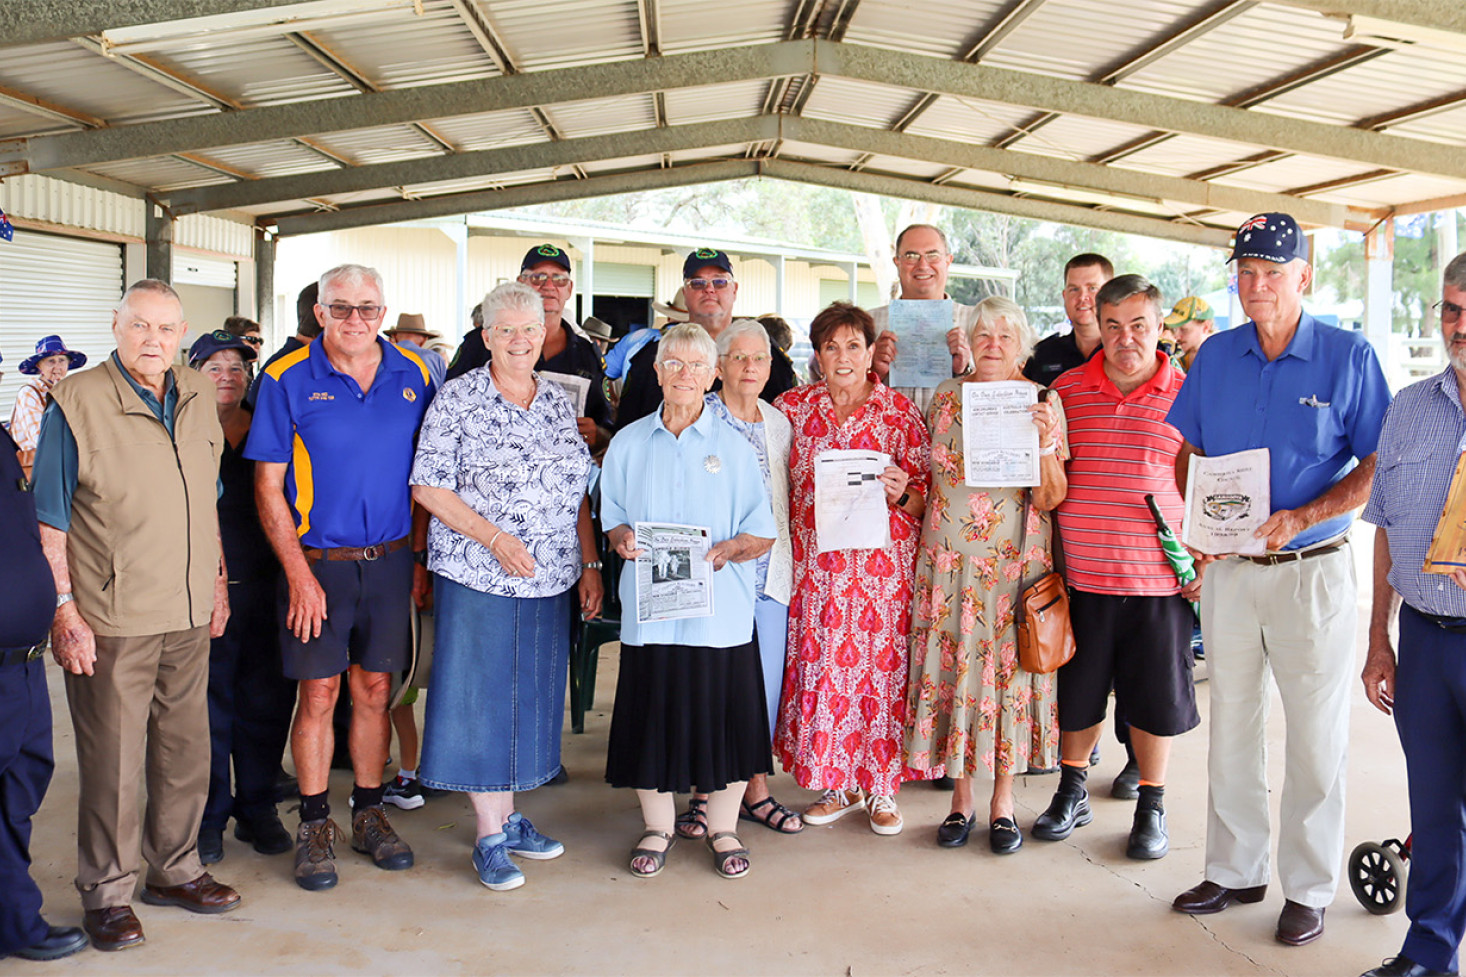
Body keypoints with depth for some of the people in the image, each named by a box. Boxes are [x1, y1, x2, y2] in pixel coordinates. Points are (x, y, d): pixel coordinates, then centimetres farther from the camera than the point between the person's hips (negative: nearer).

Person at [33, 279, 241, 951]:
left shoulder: (197, 399, 8)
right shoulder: (75, 403, -9)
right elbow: (49, 520, -9)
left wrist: (217, 581, 16)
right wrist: (65, 610, -13)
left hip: (189, 615, 5)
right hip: (111, 619, -5)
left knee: (185, 749, 15)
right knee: (113, 758, 4)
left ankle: (175, 869, 32)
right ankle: (107, 892, 21)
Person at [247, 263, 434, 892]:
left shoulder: (413, 375, 4)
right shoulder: (288, 379, -4)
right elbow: (268, 488, -5)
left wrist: (421, 556, 5)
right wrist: (298, 574, -10)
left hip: (391, 558, 3)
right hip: (318, 561, -2)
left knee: (375, 689, 9)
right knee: (318, 693, 2)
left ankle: (369, 815, 23)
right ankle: (315, 826, 17)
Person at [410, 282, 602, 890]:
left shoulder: (559, 403, 11)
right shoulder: (457, 400, -5)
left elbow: (578, 494, 14)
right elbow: (429, 487, -8)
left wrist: (590, 565, 7)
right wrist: (494, 537, -17)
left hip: (551, 582, 5)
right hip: (478, 577, -5)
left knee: (532, 696, 11)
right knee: (481, 697, 1)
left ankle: (508, 817, 26)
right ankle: (490, 836, 11)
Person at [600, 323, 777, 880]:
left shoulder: (733, 447, 5)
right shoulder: (628, 443, 9)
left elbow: (763, 535, 3)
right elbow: (612, 519, 13)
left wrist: (726, 551, -16)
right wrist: (621, 539, -9)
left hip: (721, 609, -1)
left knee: (723, 714, 3)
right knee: (653, 714, 5)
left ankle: (722, 828, 22)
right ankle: (657, 826, 24)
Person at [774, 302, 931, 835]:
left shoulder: (900, 411, 1)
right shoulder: (793, 406, 7)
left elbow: (925, 494, 3)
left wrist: (901, 494, -17)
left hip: (883, 564, -2)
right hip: (816, 565, 2)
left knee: (880, 666, 1)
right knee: (820, 665, 5)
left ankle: (881, 787, 17)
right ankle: (838, 785, 21)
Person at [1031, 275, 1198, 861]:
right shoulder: (1067, 389, 4)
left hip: (1158, 577, -1)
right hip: (1079, 572, 2)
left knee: (1156, 697, 8)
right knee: (1076, 691, 12)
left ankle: (1151, 806, 26)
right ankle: (1072, 792, 32)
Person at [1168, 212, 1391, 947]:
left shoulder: (1349, 356, -6)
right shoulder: (1215, 356, 5)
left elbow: (1377, 467, -7)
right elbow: (1189, 453, 12)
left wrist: (1303, 517, -20)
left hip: (1311, 568, -4)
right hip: (1228, 567, 4)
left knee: (1315, 736, 5)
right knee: (1231, 725, 13)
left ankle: (1308, 887, 21)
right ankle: (1235, 870, 28)